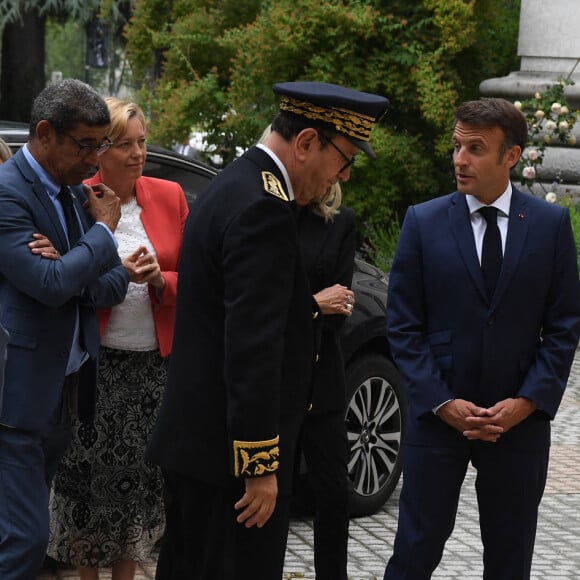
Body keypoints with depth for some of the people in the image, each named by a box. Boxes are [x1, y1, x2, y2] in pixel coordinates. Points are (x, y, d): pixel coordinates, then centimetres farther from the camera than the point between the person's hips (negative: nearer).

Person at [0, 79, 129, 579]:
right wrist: (103, 230, -9)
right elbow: (52, 286, -24)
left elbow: (116, 283, 9)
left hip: (66, 388, 8)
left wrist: (65, 273, -14)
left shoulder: (78, 192, 11)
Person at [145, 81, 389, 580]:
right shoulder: (263, 209, -19)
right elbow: (253, 347, -23)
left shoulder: (233, 188, 14)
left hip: (192, 438, 11)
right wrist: (260, 465, -22)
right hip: (230, 450, -11)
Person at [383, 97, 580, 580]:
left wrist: (527, 402, -10)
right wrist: (442, 403, -11)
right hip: (437, 415, -1)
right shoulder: (424, 222, -1)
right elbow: (403, 326, -2)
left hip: (520, 420, 1)